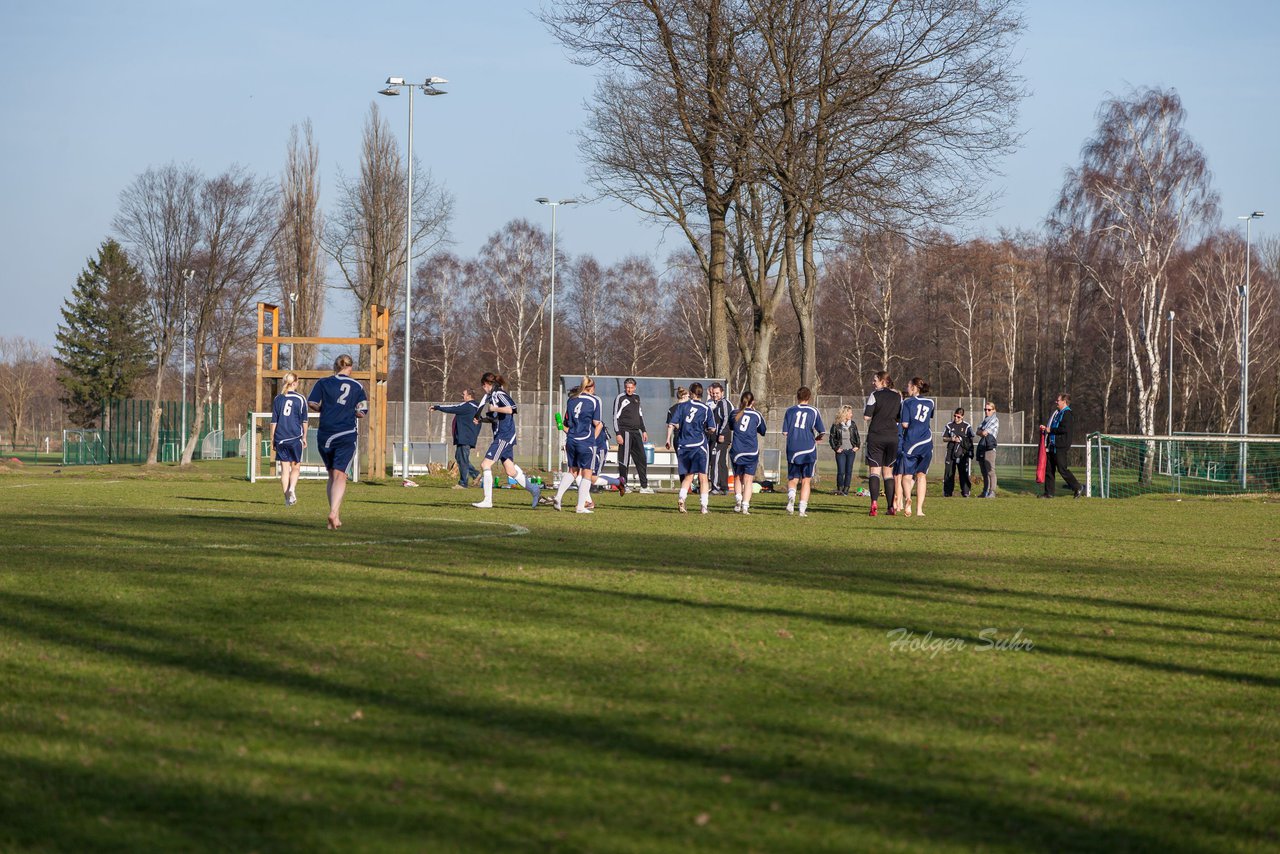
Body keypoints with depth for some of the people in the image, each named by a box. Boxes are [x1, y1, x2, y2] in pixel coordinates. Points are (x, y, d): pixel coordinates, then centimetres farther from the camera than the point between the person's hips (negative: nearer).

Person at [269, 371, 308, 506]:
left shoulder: (278, 399, 4)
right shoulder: (300, 399, -3)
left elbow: (274, 420, 5)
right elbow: (304, 421, 2)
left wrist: (272, 438, 11)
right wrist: (304, 437, 13)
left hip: (280, 438, 2)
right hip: (295, 437, -2)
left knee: (284, 468, 6)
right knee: (295, 467, 9)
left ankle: (287, 498, 4)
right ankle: (292, 489, -16)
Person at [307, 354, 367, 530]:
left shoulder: (323, 383, 3)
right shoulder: (357, 387, 3)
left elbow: (311, 403, -6)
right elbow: (361, 413, 1)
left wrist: (324, 409, 13)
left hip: (324, 435, 2)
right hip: (346, 436, -1)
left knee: (332, 474, 14)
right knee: (339, 475, -5)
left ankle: (336, 516, 14)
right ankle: (334, 512, -25)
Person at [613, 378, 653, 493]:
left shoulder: (637, 397, 16)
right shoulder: (620, 398, -5)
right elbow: (616, 417, -8)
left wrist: (644, 431, 22)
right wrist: (618, 434, -15)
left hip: (636, 432, 7)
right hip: (625, 432, -7)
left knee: (641, 459, 6)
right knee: (624, 459, -7)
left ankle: (644, 486, 9)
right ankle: (623, 484, -2)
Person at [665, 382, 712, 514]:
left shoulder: (682, 406, 6)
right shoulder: (706, 409, 3)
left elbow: (672, 424, 0)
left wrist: (668, 439, 7)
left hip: (683, 445, 2)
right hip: (699, 444, -2)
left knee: (688, 476, 14)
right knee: (702, 476, 1)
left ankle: (681, 498, -8)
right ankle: (704, 506, -5)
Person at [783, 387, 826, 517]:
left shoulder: (790, 411, 4)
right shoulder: (813, 412, 2)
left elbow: (785, 432, -1)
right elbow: (822, 432, 0)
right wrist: (816, 438, 21)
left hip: (793, 450, 1)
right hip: (809, 450, -1)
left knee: (792, 479, 9)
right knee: (806, 480, 8)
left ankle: (791, 494, -23)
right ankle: (803, 509, 1)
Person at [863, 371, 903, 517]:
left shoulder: (875, 395, -5)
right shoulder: (898, 397, 9)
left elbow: (866, 417, -8)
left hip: (876, 436, -4)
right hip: (893, 437, 4)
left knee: (874, 470, -4)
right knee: (888, 471, 11)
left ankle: (874, 502, -23)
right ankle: (891, 506, 5)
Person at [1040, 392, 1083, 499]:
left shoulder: (1068, 414, -12)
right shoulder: (1059, 413, 19)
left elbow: (1064, 429, -23)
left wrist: (1050, 430, -14)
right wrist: (1046, 428, 12)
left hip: (1061, 447, -10)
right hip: (1053, 446, 10)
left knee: (1062, 469, -8)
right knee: (1049, 469, 8)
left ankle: (1078, 489, 3)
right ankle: (1049, 493, 13)